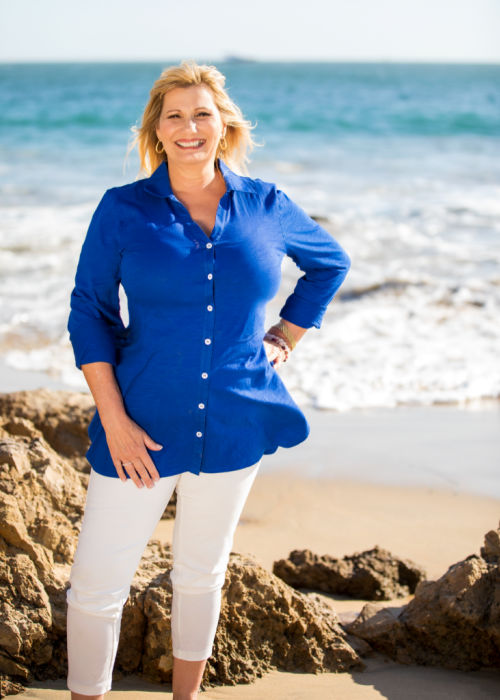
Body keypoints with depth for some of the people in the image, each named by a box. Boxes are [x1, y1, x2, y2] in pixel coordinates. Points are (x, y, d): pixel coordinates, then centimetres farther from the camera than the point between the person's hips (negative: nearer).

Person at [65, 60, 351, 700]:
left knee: (200, 575, 17)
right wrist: (114, 420, -11)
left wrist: (284, 339, 9)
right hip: (143, 428, -2)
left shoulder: (266, 207, 2)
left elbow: (330, 264, 19)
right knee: (96, 585, -3)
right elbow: (89, 313, -3)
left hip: (235, 425, 2)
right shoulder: (123, 210, -4)